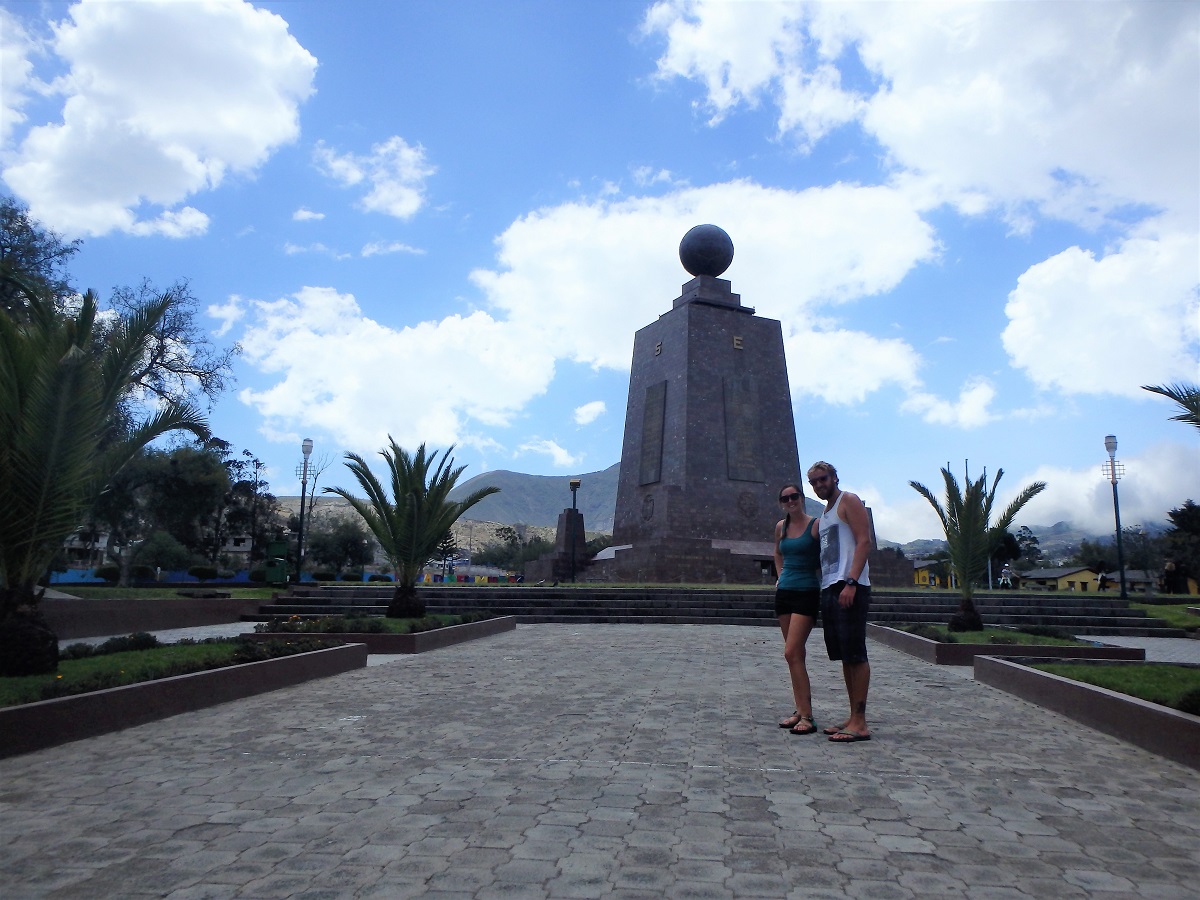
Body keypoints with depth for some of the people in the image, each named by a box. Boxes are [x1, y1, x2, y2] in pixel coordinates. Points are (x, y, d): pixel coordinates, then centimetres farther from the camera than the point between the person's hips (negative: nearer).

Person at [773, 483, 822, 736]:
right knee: (796, 655, 10)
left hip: (807, 593, -6)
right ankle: (800, 710, 17)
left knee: (792, 653, -14)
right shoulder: (781, 526, 10)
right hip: (784, 592, 7)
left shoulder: (816, 524, -9)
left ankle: (807, 717, -9)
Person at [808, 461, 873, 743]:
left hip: (849, 587, -9)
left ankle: (860, 723, -5)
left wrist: (851, 582, -21)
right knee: (844, 656, 10)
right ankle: (853, 718, 15)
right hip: (828, 589, 9)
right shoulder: (824, 515, 24)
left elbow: (864, 541, -12)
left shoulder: (848, 501, -1)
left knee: (855, 654, -7)